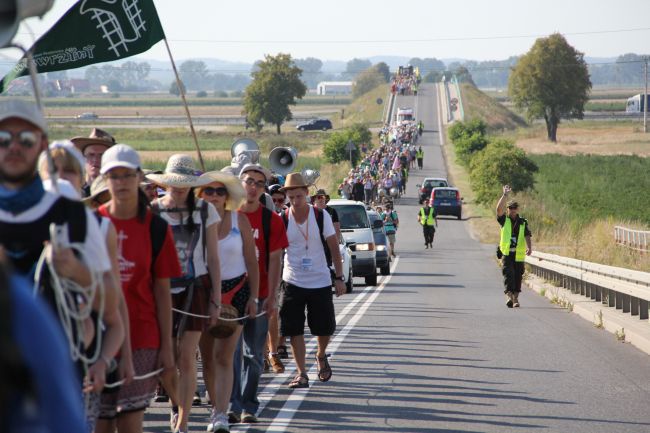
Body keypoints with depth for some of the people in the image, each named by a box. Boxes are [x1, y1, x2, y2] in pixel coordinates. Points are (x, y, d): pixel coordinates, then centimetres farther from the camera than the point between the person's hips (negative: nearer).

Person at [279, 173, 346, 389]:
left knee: (325, 328, 6)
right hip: (292, 282, 0)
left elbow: (334, 247, 1)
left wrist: (339, 277, -3)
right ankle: (301, 373, 5)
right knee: (294, 330, -4)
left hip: (320, 281, 0)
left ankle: (321, 356, 36)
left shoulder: (321, 216, -4)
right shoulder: (282, 220, -4)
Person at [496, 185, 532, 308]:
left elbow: (527, 236, -2)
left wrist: (529, 248, -19)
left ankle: (515, 298, 18)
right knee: (508, 274, -16)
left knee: (518, 276, 6)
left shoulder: (523, 222, 8)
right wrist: (505, 195, -16)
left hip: (519, 254, 2)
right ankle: (508, 296, -25)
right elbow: (499, 209, -11)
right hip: (507, 253, -2)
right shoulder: (504, 220, 6)